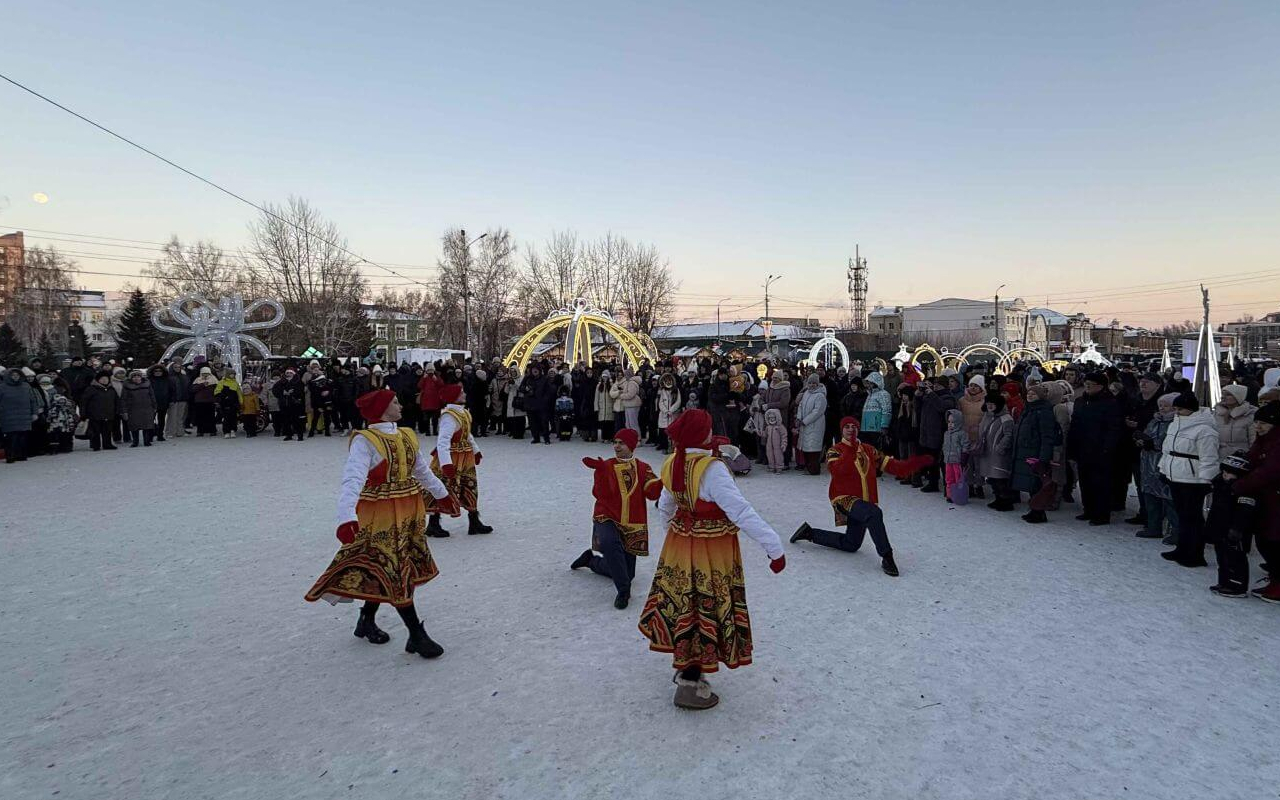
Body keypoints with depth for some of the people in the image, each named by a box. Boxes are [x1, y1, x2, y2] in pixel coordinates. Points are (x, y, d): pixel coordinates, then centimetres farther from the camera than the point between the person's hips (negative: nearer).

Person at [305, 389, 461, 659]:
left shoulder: (407, 435, 7)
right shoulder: (364, 440, -16)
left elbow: (422, 471, 22)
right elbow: (352, 480, -29)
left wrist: (442, 494, 32)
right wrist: (347, 518, -43)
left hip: (410, 513, 7)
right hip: (380, 516, -7)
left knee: (383, 572, 17)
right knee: (393, 572, 0)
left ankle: (367, 621, 37)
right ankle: (417, 636, 9)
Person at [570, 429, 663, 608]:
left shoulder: (643, 468, 3)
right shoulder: (606, 466, -2)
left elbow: (652, 493, -13)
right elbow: (600, 495, -14)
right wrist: (601, 472, -27)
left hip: (633, 525, 3)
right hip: (607, 519, -3)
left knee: (627, 572, 9)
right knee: (609, 542, -38)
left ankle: (591, 560, 34)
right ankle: (623, 590, -25)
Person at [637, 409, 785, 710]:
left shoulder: (671, 464, -2)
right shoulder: (711, 469, -26)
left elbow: (665, 507, 13)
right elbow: (741, 511, -29)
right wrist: (774, 547, -27)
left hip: (680, 545, 7)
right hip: (711, 552, -7)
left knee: (684, 608, 20)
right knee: (706, 613, 6)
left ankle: (684, 669, 38)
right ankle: (690, 685, 17)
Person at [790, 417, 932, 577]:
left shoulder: (868, 450, 10)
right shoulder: (835, 451, -5)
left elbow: (893, 466, 7)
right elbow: (836, 470, -26)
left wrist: (918, 462, -4)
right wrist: (850, 450, -35)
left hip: (865, 502, 7)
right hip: (845, 499, -7)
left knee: (851, 545, 17)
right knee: (874, 513, -36)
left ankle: (809, 533, 31)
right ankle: (886, 557, -27)